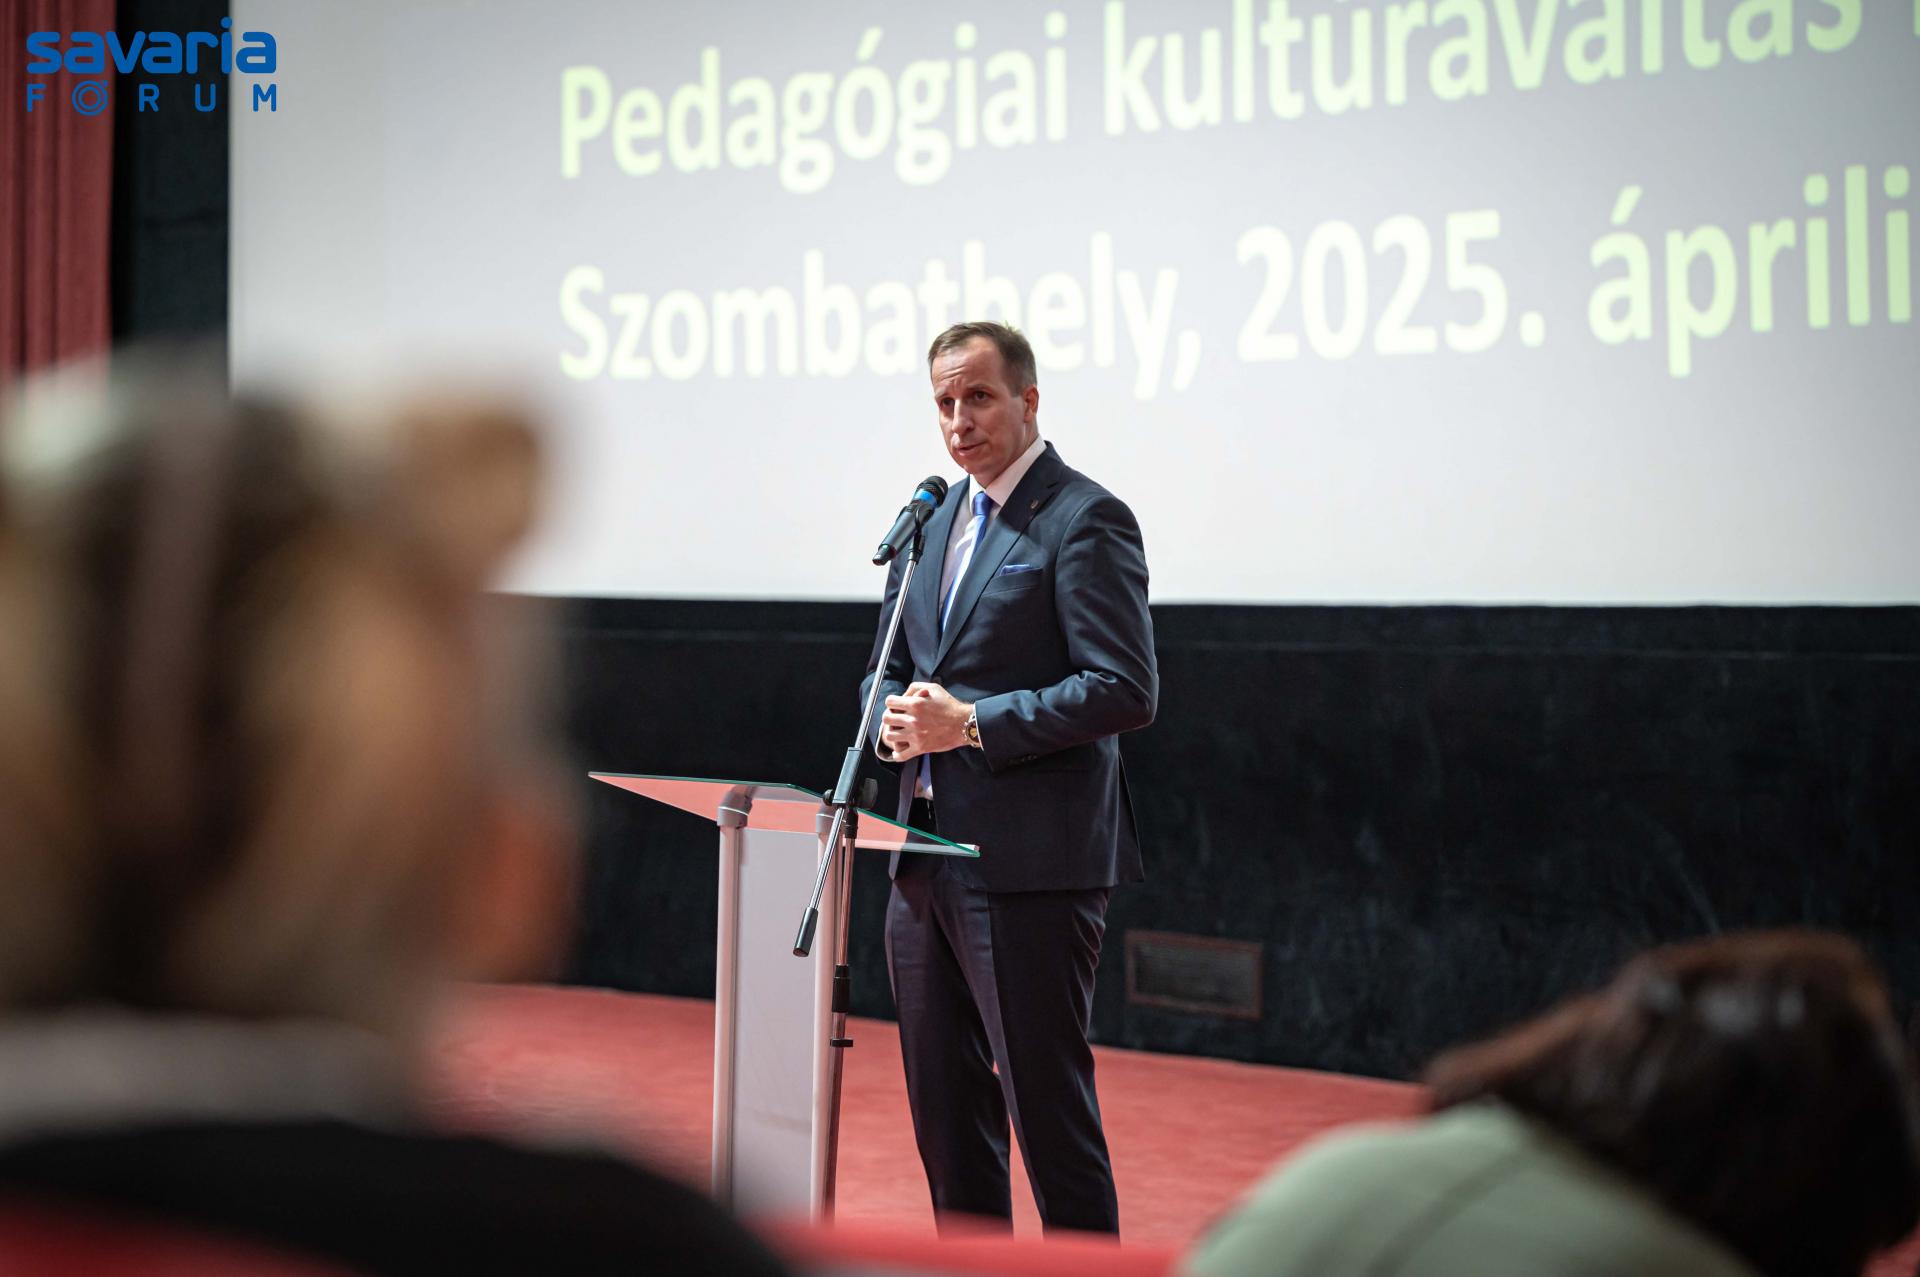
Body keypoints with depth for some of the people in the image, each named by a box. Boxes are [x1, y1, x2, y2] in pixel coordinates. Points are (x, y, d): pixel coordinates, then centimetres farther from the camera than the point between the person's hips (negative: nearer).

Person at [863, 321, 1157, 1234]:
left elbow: (1125, 690, -16)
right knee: (945, 1108, 15)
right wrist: (897, 715, -1)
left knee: (1049, 1108, -4)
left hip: (1029, 862, -8)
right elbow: (886, 668, 23)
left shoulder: (1084, 520, -9)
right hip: (925, 856, 8)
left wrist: (972, 724, -19)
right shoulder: (936, 518, 16)